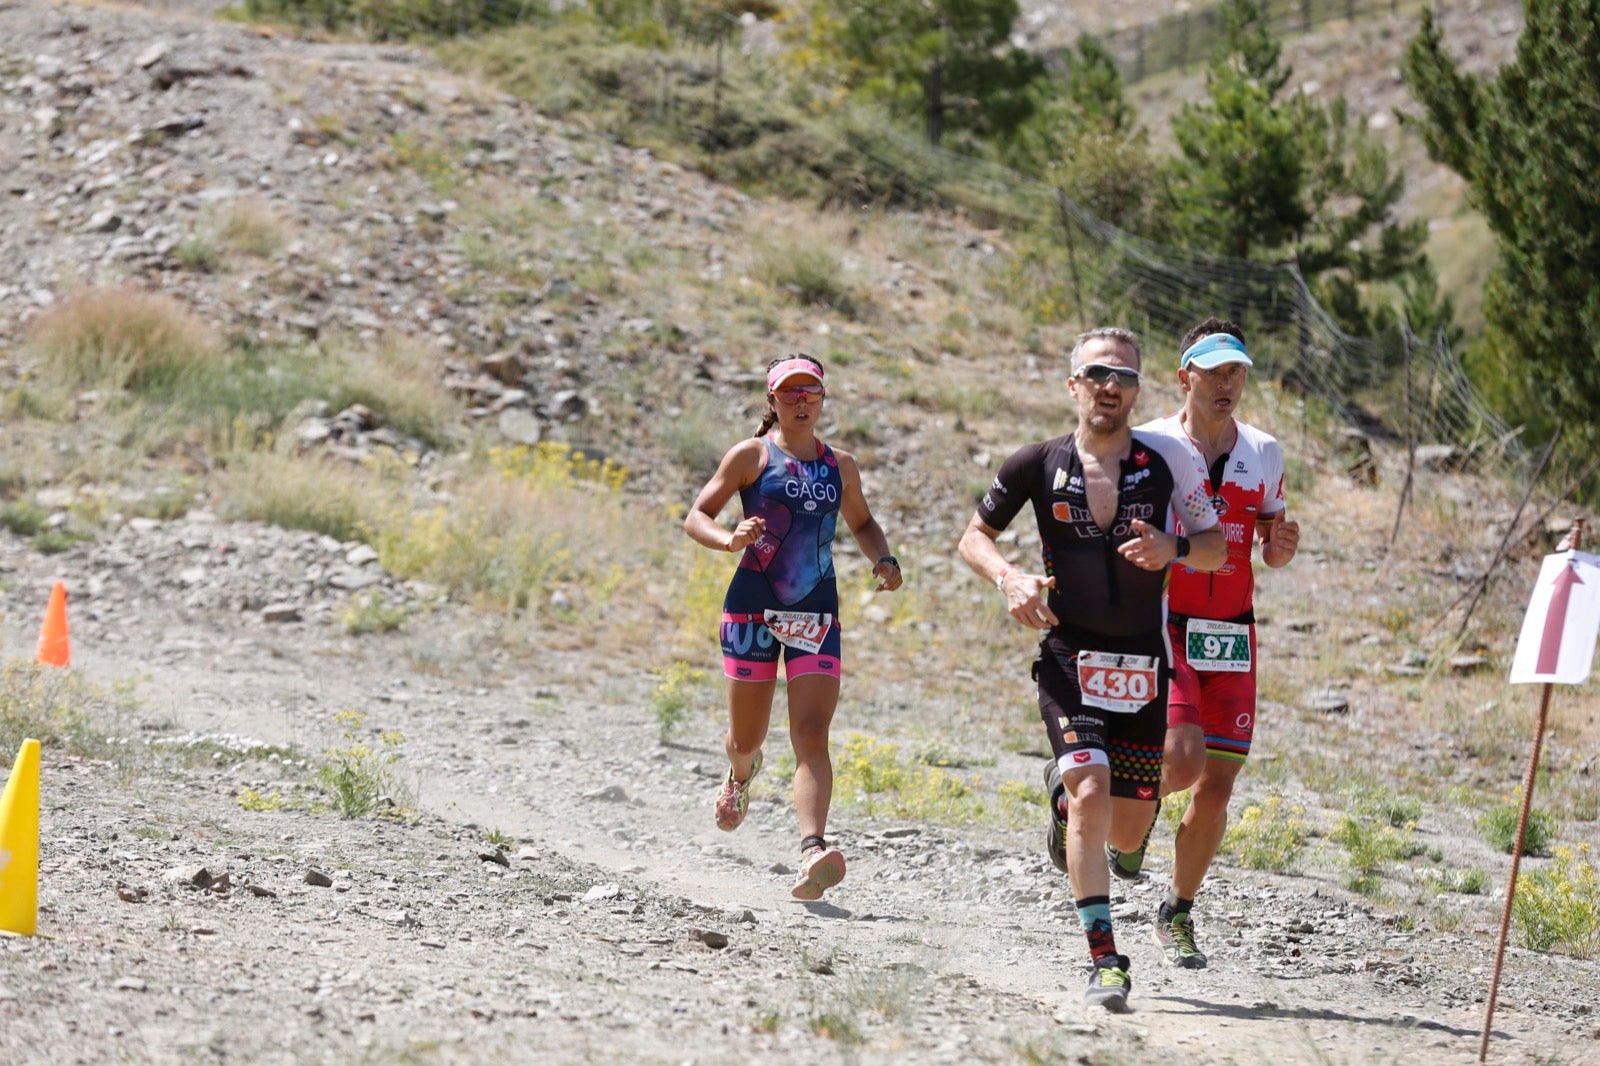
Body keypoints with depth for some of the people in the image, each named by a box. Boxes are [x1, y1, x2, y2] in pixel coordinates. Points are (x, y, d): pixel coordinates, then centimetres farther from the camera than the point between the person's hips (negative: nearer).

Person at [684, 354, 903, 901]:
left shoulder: (840, 465, 12)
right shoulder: (752, 455, 1)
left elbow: (862, 523, 28)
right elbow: (696, 517, 0)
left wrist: (884, 558, 6)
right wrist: (730, 539, -21)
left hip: (816, 611, 2)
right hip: (753, 605, -2)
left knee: (812, 734, -15)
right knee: (747, 736, 9)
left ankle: (812, 854, -30)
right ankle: (741, 774, 48)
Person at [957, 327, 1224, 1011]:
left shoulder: (1169, 460, 0)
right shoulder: (1039, 464, -1)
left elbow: (1217, 547, 5)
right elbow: (975, 536, 9)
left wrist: (1171, 549, -17)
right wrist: (1009, 579, -11)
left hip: (1143, 666, 2)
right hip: (1068, 661, -2)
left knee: (1126, 831, 7)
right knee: (1091, 792, -23)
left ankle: (1067, 798, 44)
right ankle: (1105, 962, -20)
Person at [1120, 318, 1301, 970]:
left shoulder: (1263, 454, 9)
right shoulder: (1148, 447, -4)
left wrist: (1281, 544, -5)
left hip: (1232, 636, 4)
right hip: (1163, 627, -4)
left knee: (1216, 786, 1)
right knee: (1184, 758, -24)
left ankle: (1178, 915, 21)